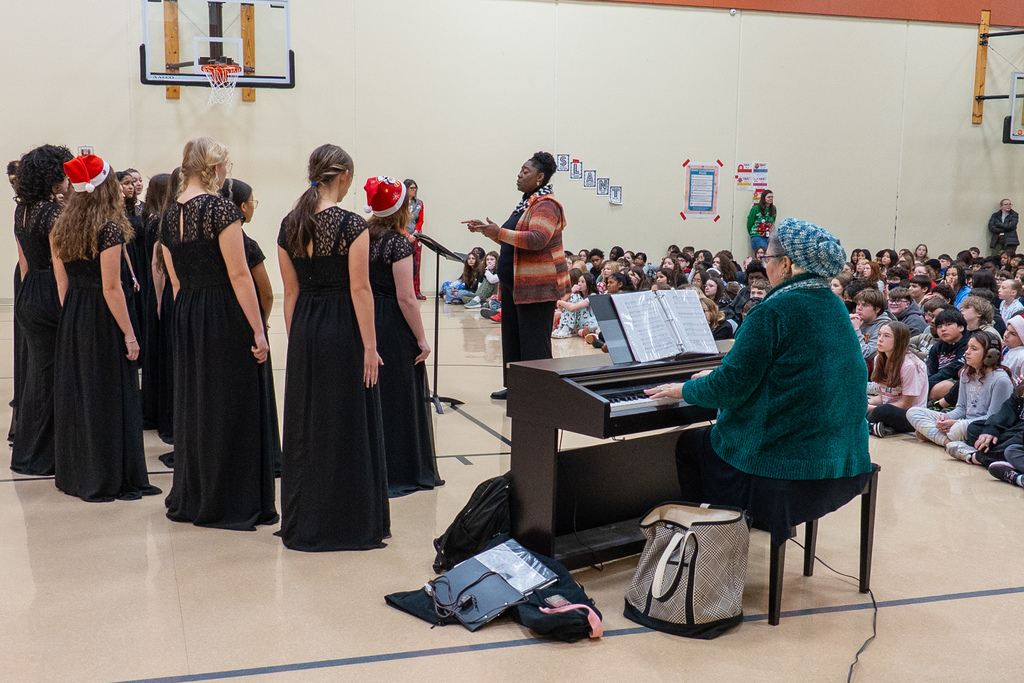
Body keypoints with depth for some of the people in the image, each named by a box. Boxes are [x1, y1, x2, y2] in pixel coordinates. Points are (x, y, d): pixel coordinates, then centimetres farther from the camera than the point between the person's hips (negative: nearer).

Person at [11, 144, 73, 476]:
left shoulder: (21, 209, 10)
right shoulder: (53, 211, -17)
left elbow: (23, 259, 16)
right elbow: (59, 264, -19)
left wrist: (28, 292, 21)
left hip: (27, 296, 9)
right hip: (50, 297, -9)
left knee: (36, 371, 17)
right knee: (50, 376, 0)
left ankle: (27, 453, 26)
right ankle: (41, 457, 8)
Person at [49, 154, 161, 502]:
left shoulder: (61, 227, 6)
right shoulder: (109, 229, -16)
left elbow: (62, 281, 10)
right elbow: (111, 288, -19)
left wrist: (70, 315, 18)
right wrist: (129, 333, -14)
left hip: (71, 318, 8)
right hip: (103, 320, -8)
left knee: (74, 393, 15)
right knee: (109, 399, 1)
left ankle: (74, 473, 26)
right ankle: (110, 481, 7)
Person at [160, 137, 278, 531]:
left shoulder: (171, 213, 8)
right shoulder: (221, 209, -14)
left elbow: (175, 279, 14)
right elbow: (239, 274, -18)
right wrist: (258, 329, -15)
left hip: (184, 317, 8)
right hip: (224, 316, -8)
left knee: (192, 404, 16)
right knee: (229, 407, 0)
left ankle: (190, 499, 26)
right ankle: (229, 503, 7)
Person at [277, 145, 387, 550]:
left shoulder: (289, 225, 5)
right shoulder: (352, 225, -12)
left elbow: (291, 291, 9)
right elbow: (360, 289, -14)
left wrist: (294, 340, 15)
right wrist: (370, 346, -10)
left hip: (304, 330, 6)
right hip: (343, 330, -6)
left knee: (305, 425, 13)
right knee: (346, 424, 2)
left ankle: (303, 524, 22)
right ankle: (349, 524, 10)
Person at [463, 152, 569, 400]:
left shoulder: (545, 205, -13)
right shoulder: (526, 203, 18)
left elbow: (538, 239, -28)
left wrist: (499, 233, -31)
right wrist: (488, 229, 14)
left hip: (536, 286, -10)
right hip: (515, 284, 10)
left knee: (533, 344, -7)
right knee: (512, 338, 14)